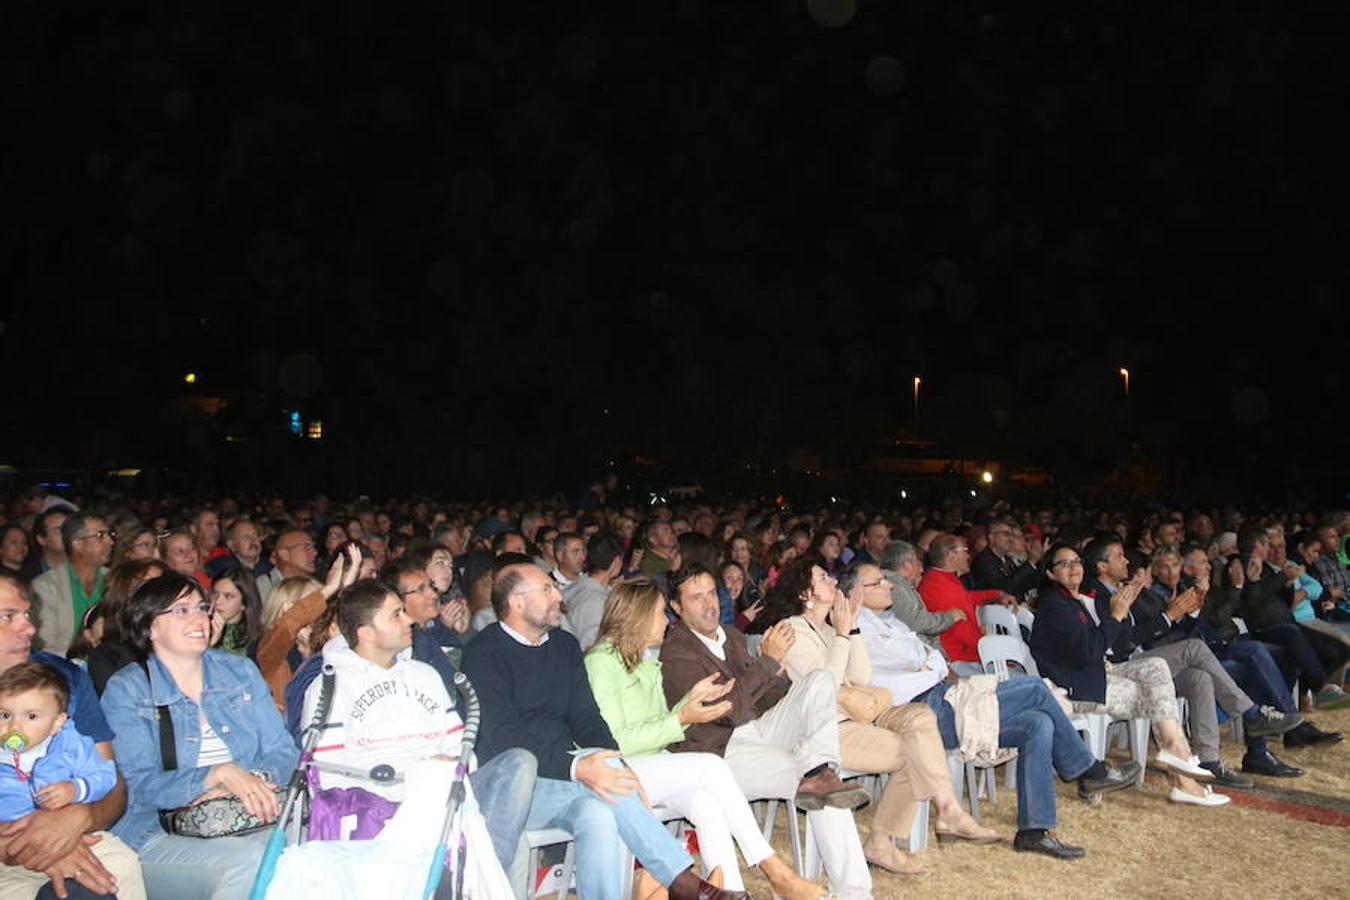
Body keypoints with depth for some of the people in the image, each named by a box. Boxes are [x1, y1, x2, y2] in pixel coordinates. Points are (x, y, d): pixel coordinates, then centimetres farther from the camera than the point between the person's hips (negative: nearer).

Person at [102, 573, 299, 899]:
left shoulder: (240, 671, 14)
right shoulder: (126, 690, 2)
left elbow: (283, 750, 9)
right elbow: (140, 786, -9)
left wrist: (253, 781, -14)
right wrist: (219, 774, -23)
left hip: (245, 823, 3)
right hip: (159, 835, -3)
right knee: (249, 863, -34)